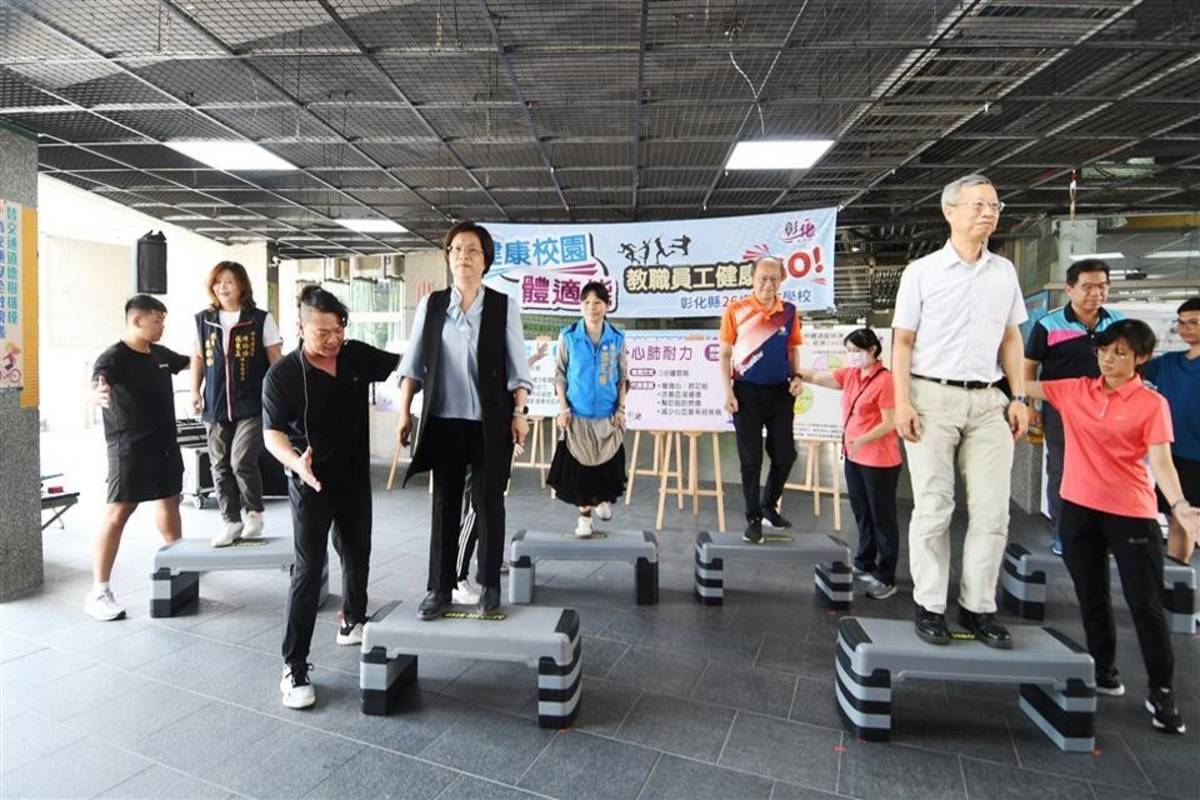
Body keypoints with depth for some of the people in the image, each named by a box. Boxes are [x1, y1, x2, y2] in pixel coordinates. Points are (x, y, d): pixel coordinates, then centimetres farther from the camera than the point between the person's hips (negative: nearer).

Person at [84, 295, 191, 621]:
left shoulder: (161, 353, 7)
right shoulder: (114, 357, -15)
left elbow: (190, 361, 27)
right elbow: (96, 383, -35)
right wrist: (97, 393, -58)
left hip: (164, 443, 8)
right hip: (130, 447, -7)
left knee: (169, 501, 19)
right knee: (118, 513, -9)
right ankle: (99, 592, -3)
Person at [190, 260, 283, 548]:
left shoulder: (260, 319, -2)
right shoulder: (203, 320, 9)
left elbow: (276, 359, 0)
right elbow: (198, 357, 18)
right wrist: (195, 391, 10)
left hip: (252, 405, -4)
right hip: (216, 406, 4)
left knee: (241, 461, -12)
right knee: (220, 466, 7)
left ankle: (255, 512, 11)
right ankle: (231, 520, 21)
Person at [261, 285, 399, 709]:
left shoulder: (357, 356, -3)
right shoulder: (282, 375, -15)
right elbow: (272, 433, -15)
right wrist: (296, 462, -36)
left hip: (355, 478, 5)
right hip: (311, 484, -5)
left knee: (357, 557, 19)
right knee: (309, 570, -3)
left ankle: (352, 623, 44)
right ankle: (295, 666, 9)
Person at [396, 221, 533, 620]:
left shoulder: (504, 306, 0)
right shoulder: (431, 304, 6)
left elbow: (517, 366, 0)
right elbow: (413, 363, 7)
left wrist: (519, 413, -6)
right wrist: (404, 411, 2)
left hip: (490, 422, -2)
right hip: (444, 420, 2)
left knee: (489, 501, 6)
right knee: (444, 504, 7)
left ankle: (489, 584, 20)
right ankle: (440, 588, 18)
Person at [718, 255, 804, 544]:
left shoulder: (789, 311, 4)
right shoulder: (736, 310, -4)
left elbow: (793, 349, 15)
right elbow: (725, 354, -1)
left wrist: (797, 376, -3)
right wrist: (727, 392, -9)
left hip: (780, 391, 3)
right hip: (747, 391, -3)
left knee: (785, 454, 7)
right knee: (751, 459, 3)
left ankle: (769, 506, 30)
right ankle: (753, 519, 16)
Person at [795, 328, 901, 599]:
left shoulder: (885, 379, -17)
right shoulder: (850, 374, 7)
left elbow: (889, 423, -18)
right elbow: (817, 378, 7)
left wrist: (862, 440, -29)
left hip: (879, 460, -8)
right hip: (853, 457, 8)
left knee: (882, 517, 2)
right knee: (862, 514, 18)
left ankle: (887, 579, 11)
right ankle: (865, 562, 33)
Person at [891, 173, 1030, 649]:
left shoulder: (1004, 271, 13)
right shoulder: (922, 271, 1)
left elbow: (1010, 340, 17)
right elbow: (902, 342, -1)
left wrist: (1019, 398, 7)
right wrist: (902, 403, -11)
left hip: (988, 401, 4)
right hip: (933, 398, -4)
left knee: (992, 511, 4)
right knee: (933, 508, -1)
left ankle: (978, 608, 16)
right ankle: (929, 607, 10)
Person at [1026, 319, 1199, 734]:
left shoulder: (1151, 403, -6)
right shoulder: (1074, 390, 3)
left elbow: (1160, 461, -13)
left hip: (1131, 512, -3)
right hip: (1080, 508, 3)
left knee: (1146, 604, 3)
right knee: (1091, 597, 15)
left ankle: (1161, 692, 19)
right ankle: (1105, 670, 32)